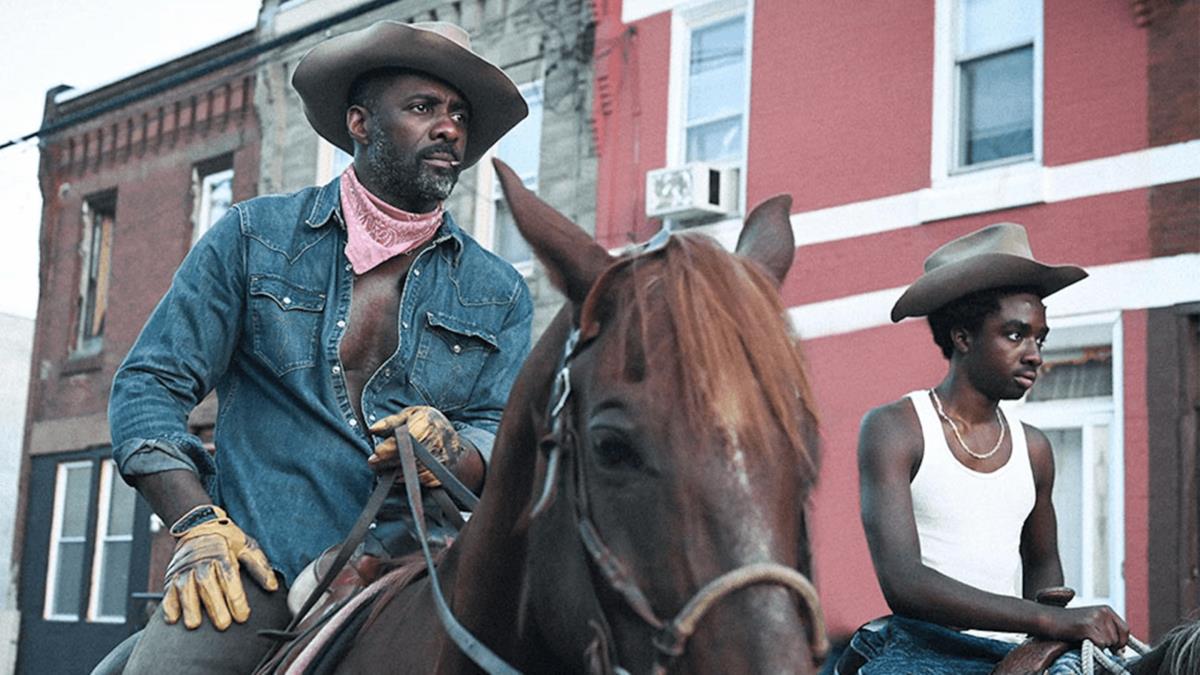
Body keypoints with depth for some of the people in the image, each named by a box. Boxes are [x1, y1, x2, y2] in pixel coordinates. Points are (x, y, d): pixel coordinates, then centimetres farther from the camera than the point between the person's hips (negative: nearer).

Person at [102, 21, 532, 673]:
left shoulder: (498, 292, 14)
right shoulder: (254, 236, 9)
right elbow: (149, 383, 6)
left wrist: (450, 449, -15)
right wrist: (198, 524, -8)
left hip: (402, 566, 2)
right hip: (254, 566, -2)